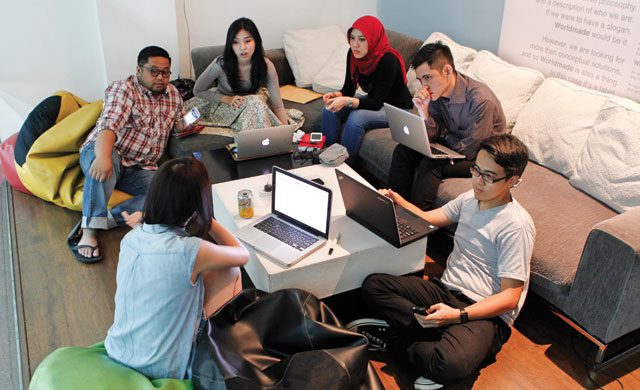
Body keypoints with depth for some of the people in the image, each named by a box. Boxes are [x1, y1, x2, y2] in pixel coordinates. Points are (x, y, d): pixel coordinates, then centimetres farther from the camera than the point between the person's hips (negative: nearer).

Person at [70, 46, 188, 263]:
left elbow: (177, 125, 27)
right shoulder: (124, 89, -11)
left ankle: (106, 219, -29)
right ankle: (89, 231, -38)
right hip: (103, 152, -5)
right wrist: (103, 157, -49)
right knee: (107, 164, -42)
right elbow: (109, 125, -28)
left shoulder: (173, 94, 11)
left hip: (139, 170, 5)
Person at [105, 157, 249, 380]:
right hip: (165, 371, -6)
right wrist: (206, 218, -1)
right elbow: (242, 255, -5)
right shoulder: (191, 251, -26)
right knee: (230, 271, 3)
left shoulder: (130, 238, -7)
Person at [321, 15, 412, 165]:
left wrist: (347, 101, -40)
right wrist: (336, 96, -24)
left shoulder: (388, 60, -28)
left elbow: (377, 103, -27)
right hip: (374, 101, 7)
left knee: (356, 118, -31)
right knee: (329, 110, -12)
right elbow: (349, 89, -2)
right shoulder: (353, 53, -9)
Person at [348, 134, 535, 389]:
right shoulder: (470, 198, 9)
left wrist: (458, 315, -28)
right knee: (373, 285, -11)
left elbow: (510, 297, -15)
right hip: (446, 291, 7)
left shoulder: (516, 226, -14)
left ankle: (392, 339, -10)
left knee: (452, 365, -39)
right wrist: (398, 201, 1)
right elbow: (427, 219, 22)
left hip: (486, 312, -7)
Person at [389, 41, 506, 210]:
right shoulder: (435, 91, -10)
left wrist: (444, 134, -9)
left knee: (431, 164, -28)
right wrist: (423, 112, -25)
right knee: (403, 151, -8)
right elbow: (431, 137, -7)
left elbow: (469, 150, -23)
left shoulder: (481, 101, -30)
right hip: (452, 144, 7)